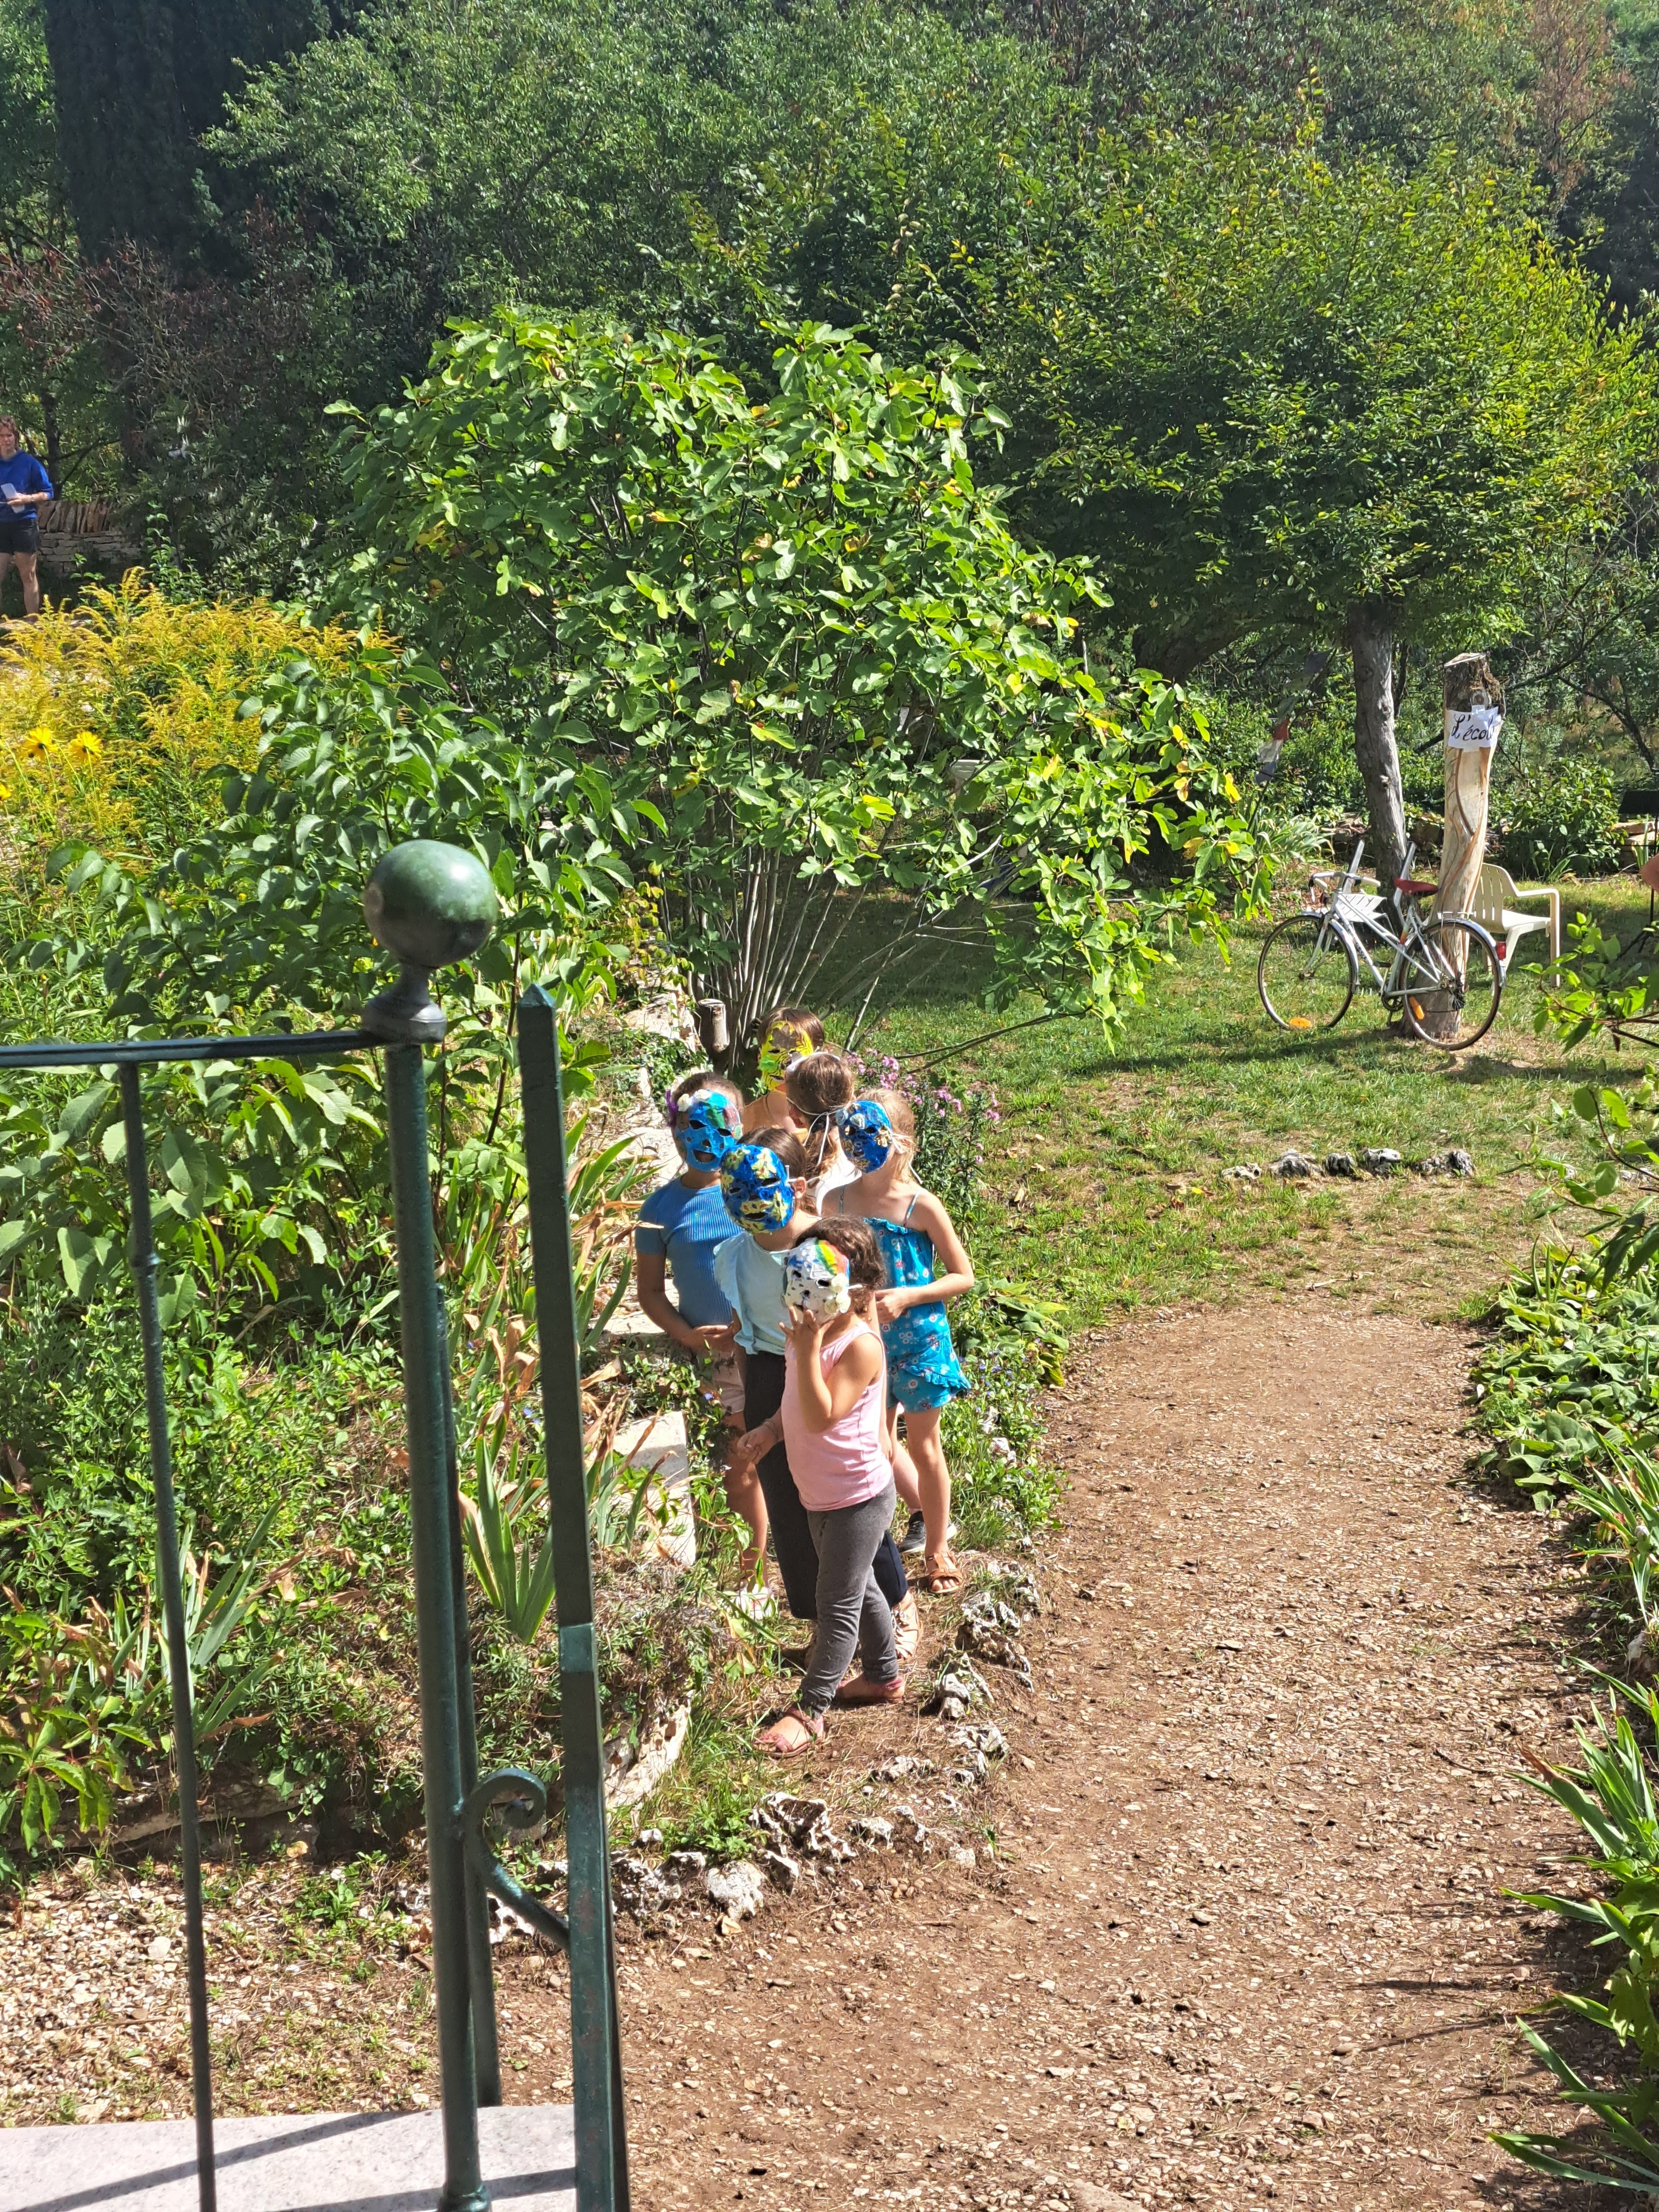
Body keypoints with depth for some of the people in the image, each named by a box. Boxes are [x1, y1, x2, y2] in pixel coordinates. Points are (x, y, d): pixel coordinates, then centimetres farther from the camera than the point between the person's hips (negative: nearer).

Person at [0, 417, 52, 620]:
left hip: (25, 523, -3)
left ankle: (33, 622, 6)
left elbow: (47, 493, 2)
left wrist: (28, 499, -14)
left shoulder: (29, 463, -1)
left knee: (28, 576, 3)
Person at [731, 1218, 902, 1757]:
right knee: (858, 1589, 24)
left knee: (838, 1603, 2)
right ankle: (884, 1676, 42)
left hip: (858, 1496, -9)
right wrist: (766, 1432, 2)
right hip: (819, 1493, 9)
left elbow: (822, 1417, -34)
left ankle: (810, 1709, 10)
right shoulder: (811, 1332, 1)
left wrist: (807, 1351, -37)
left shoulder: (860, 1345, -25)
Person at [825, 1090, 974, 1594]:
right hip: (866, 1340, 4)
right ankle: (931, 1512, 37)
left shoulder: (920, 1206, -15)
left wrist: (906, 1297, -21)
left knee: (923, 1446, 9)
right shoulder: (839, 1202, -4)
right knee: (878, 1442, 13)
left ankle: (937, 1548, 25)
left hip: (918, 1339, -4)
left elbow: (963, 1276, -10)